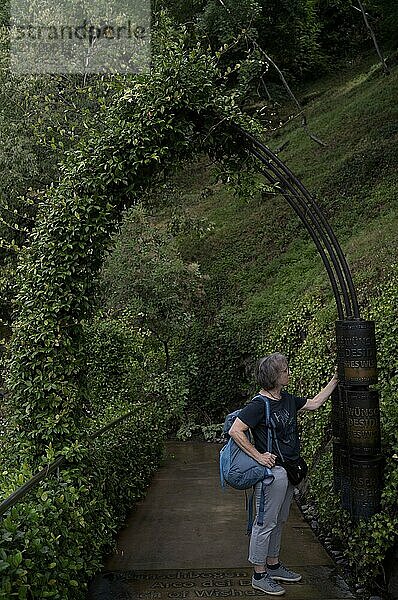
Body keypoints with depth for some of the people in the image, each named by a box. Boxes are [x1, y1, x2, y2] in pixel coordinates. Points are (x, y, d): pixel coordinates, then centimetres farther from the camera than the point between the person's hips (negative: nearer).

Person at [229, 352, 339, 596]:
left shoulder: (287, 399, 8)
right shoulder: (259, 404, -18)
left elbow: (314, 404, 21)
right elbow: (235, 431, -20)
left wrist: (335, 380, 18)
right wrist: (258, 456, -19)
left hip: (288, 471, 9)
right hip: (272, 470, -9)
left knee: (279, 521, 19)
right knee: (266, 523, 2)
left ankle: (273, 565, 34)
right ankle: (259, 575, 15)